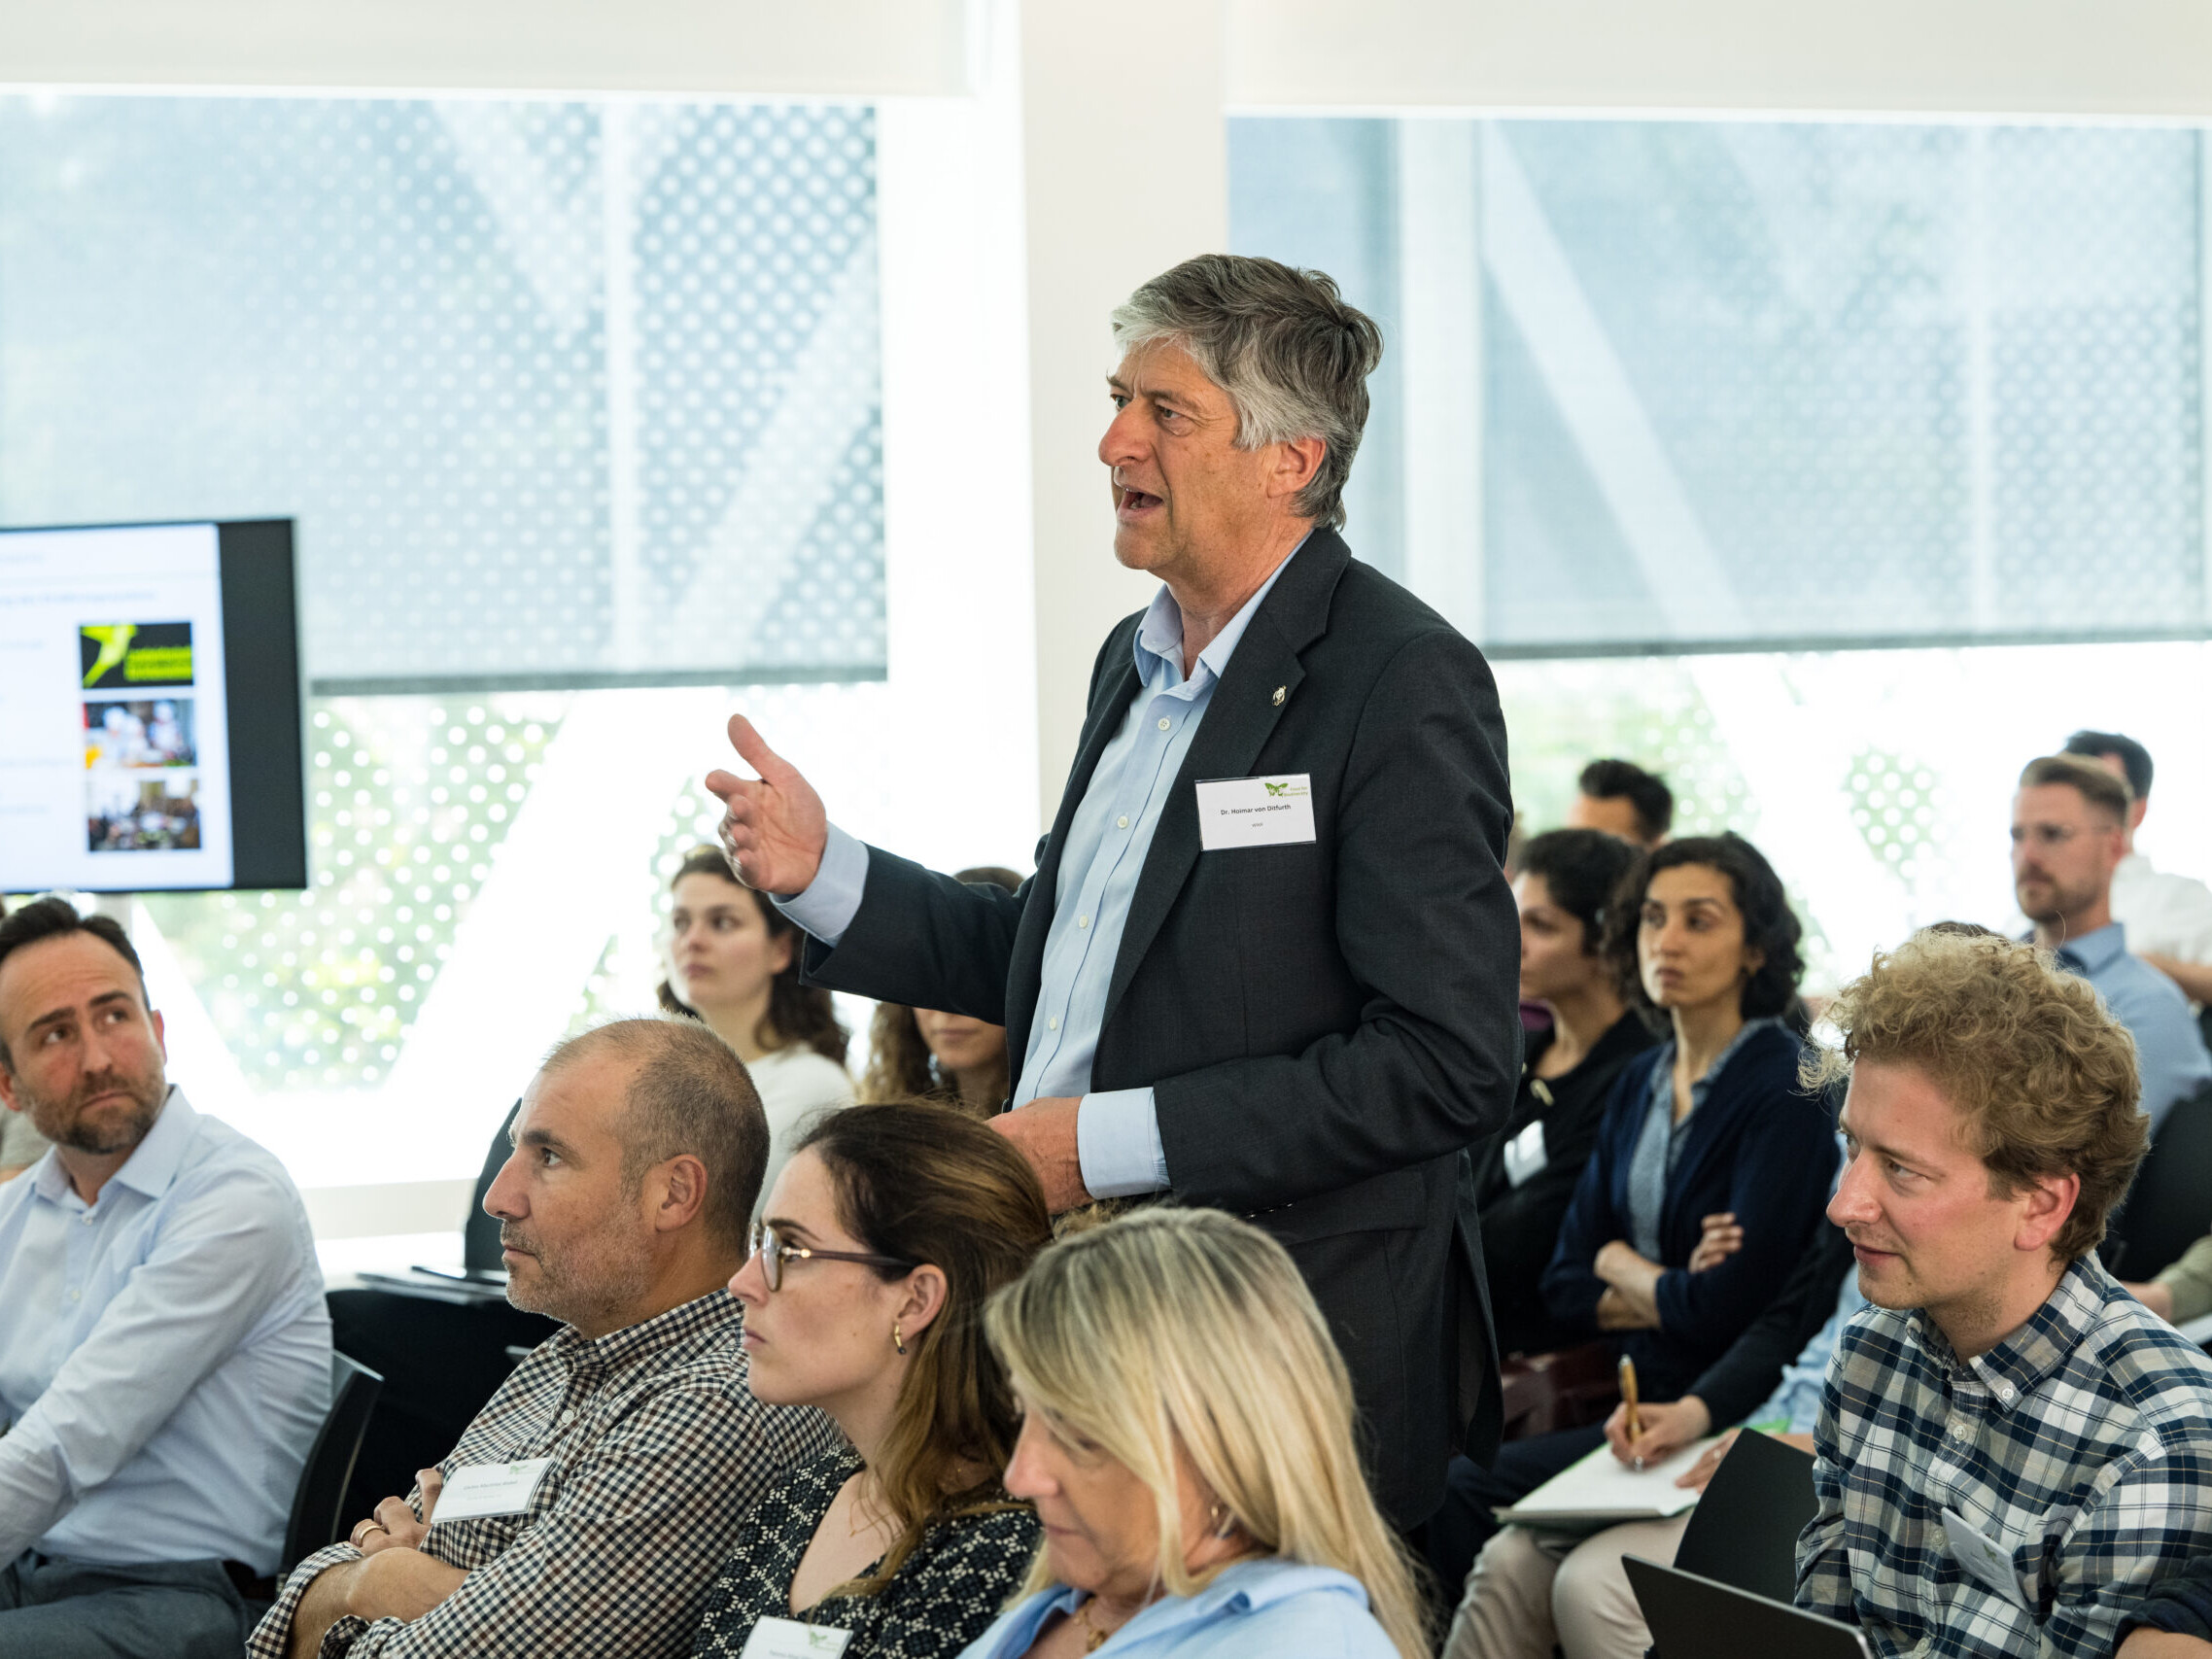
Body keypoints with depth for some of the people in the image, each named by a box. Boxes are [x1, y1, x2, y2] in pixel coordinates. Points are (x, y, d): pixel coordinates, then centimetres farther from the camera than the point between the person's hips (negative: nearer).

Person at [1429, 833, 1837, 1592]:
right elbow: (1564, 1285, 10)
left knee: (1467, 1491, -19)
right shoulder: (1638, 1083, 13)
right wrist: (1671, 1295, -9)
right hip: (1627, 1388, 7)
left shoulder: (1786, 1092, -11)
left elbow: (1733, 1302, -17)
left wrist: (1625, 1271, 2)